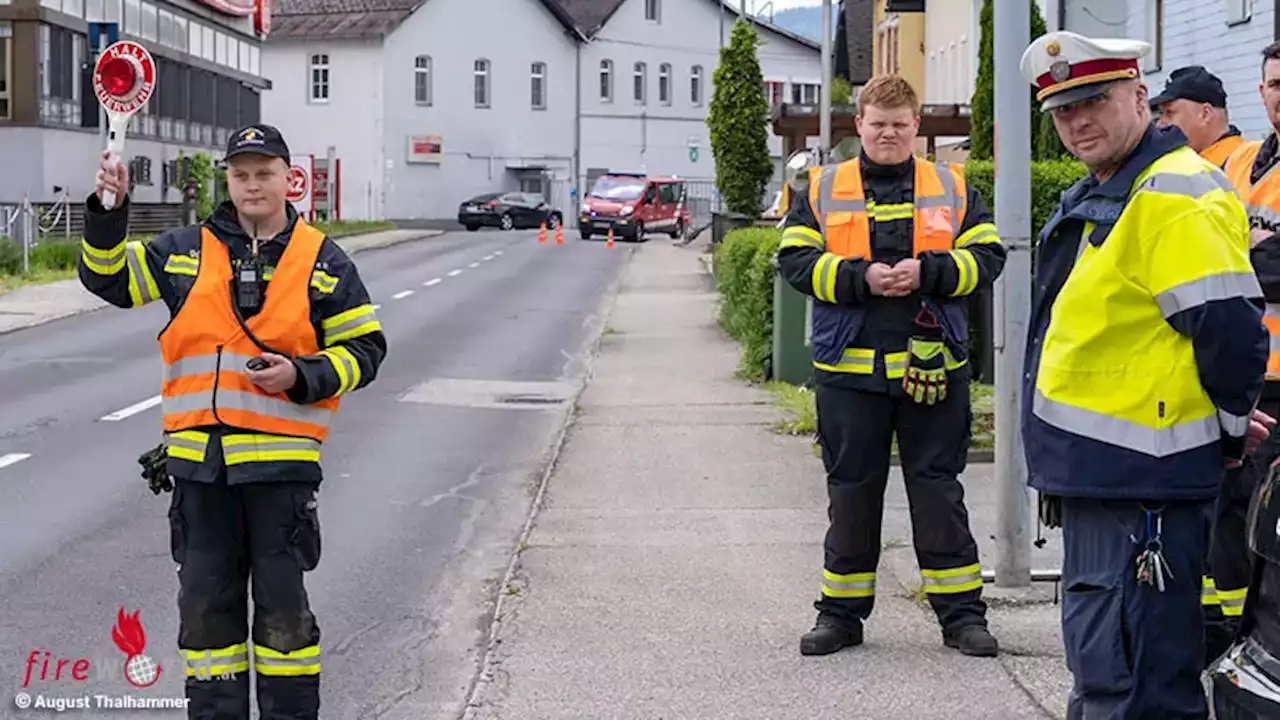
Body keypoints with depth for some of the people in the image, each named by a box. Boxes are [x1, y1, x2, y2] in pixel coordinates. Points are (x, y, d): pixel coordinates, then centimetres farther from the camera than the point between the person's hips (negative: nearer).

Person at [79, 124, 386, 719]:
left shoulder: (323, 261, 3)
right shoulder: (186, 251, 9)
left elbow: (365, 348, 4)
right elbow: (109, 279, 11)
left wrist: (302, 376, -13)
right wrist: (108, 212, -5)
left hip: (281, 459, -2)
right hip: (198, 458, 2)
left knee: (283, 604, 5)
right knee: (205, 602, 10)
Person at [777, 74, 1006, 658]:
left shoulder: (953, 188, 8)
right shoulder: (821, 190, 6)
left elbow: (987, 256, 1)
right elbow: (795, 260, -2)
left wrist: (928, 272, -14)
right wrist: (860, 279, -15)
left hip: (932, 367, 0)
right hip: (849, 367, 0)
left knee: (938, 488, 4)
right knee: (851, 489, 8)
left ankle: (960, 611, 12)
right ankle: (842, 611, 18)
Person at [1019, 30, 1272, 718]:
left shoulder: (1176, 197, -16)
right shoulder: (1094, 198, 17)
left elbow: (1230, 331, -21)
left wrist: (1230, 430, -7)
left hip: (1143, 486, -11)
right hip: (1097, 476, 11)